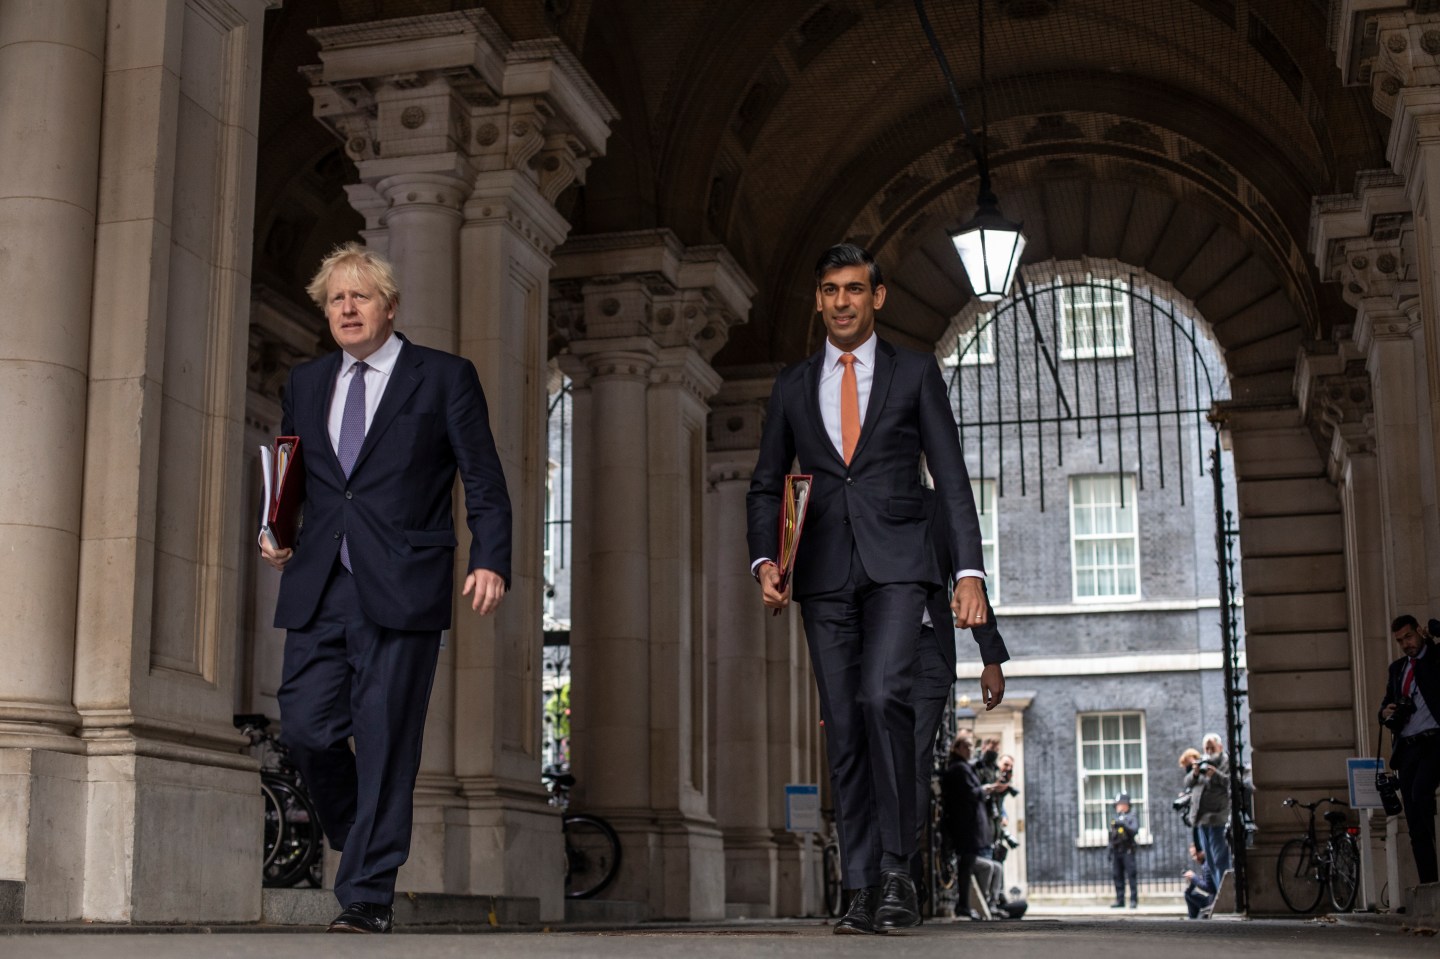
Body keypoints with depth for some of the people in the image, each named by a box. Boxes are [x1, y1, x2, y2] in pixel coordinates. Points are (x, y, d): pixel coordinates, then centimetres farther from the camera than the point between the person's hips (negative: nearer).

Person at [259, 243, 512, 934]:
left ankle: (368, 895, 4)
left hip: (401, 591, -4)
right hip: (317, 590, 4)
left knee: (385, 742, -4)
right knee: (305, 728, -2)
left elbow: (484, 482, 2)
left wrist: (491, 561, -11)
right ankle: (366, 843, 24)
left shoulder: (445, 378, 5)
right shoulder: (304, 384, 18)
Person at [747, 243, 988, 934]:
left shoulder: (915, 373, 9)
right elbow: (766, 484, 17)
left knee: (883, 695, -24)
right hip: (825, 573, 3)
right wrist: (764, 560, 0)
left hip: (896, 564, -3)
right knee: (843, 726, 1)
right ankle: (864, 890, 6)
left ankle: (896, 868, -14)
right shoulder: (792, 385, 15)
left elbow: (951, 479, 5)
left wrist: (969, 571, -4)